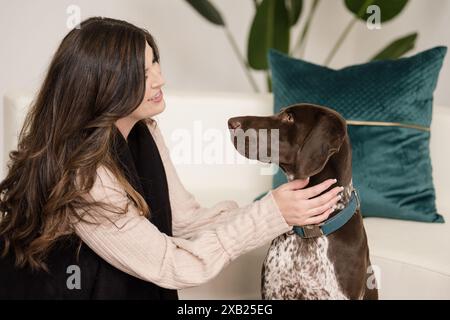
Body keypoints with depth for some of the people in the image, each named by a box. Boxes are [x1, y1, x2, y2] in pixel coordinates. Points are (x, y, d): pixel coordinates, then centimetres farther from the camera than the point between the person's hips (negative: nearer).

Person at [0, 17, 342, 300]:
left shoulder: (142, 132, -4)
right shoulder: (80, 174, -28)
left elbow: (186, 218, -4)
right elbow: (171, 265, -25)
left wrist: (287, 214, -13)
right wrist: (270, 214, -24)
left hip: (124, 286, 7)